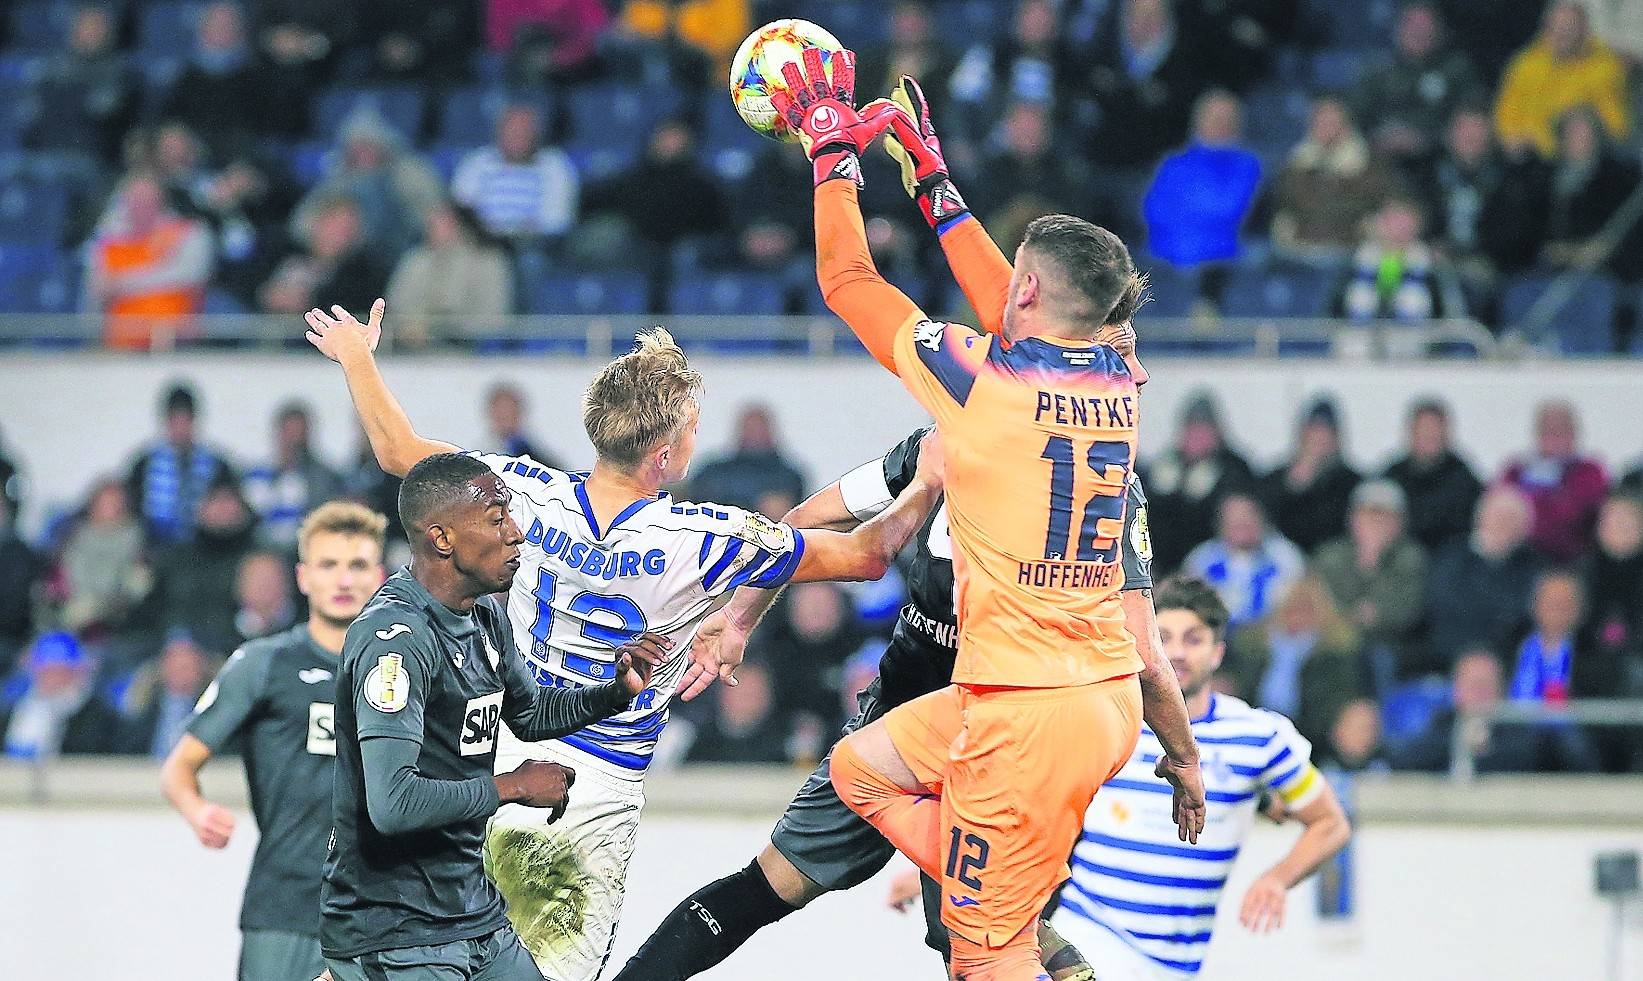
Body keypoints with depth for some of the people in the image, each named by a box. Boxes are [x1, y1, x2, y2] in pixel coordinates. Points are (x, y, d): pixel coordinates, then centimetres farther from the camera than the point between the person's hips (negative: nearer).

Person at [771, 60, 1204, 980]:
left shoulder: (981, 377, -15)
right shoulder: (1121, 378, 4)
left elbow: (848, 279, -1)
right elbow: (1004, 308, 24)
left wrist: (835, 150, 13)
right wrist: (931, 175, 33)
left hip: (1030, 715, -8)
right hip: (1113, 696, 8)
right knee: (864, 767, 24)